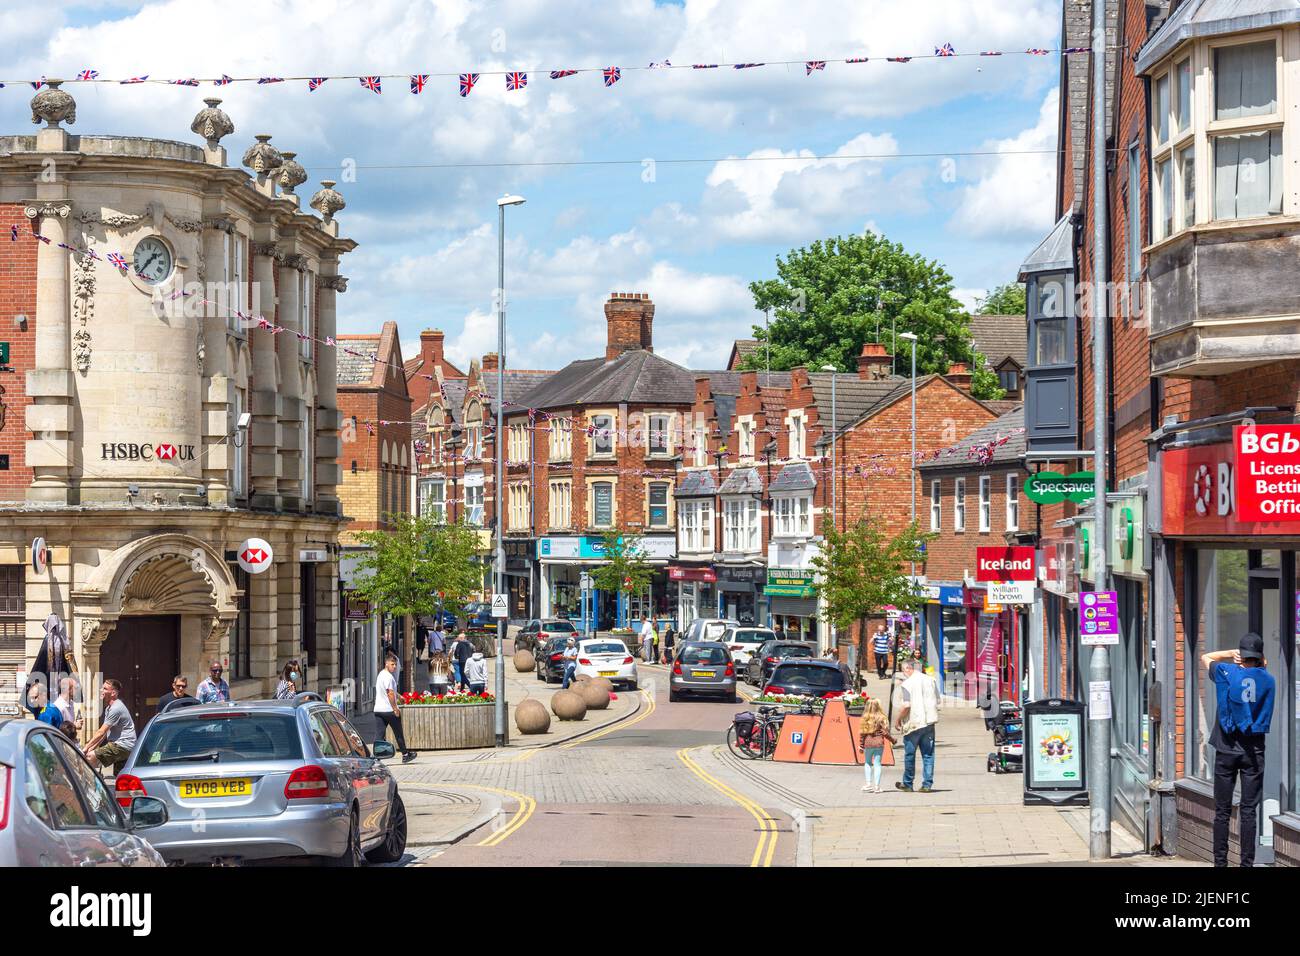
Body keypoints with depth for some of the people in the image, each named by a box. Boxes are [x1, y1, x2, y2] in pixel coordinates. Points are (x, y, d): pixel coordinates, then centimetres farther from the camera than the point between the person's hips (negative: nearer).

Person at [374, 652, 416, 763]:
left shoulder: (380, 675, 16)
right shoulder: (388, 677, -15)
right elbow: (390, 694, -20)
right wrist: (395, 708, -17)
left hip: (378, 709, 8)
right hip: (389, 709, -8)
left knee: (380, 734, 4)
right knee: (399, 734, 7)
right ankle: (405, 755, 18)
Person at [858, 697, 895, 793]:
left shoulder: (864, 718, -2)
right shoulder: (881, 718, -8)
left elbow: (861, 733, 0)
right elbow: (885, 732, -7)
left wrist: (861, 745, 7)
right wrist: (893, 739, 8)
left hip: (867, 743, 1)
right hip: (879, 742, -1)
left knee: (867, 763, 16)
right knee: (877, 763, 4)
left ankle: (868, 783, 9)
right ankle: (876, 785, 2)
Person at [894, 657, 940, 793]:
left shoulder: (907, 684, -12)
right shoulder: (930, 680, 7)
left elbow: (906, 706, -17)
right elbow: (937, 702, 12)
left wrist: (898, 720, -4)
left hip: (913, 724, -5)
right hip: (929, 722, 5)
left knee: (909, 755, 8)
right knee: (928, 755, 8)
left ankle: (907, 784, 17)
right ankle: (927, 784, 6)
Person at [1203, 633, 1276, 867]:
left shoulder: (1226, 673, -2)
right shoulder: (1268, 680, 1)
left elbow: (1205, 657, 16)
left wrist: (1233, 654, 11)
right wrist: (1259, 663, 12)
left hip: (1227, 749, -1)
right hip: (1254, 750, 1)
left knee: (1222, 811, 3)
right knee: (1249, 811, 1)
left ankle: (1220, 862, 3)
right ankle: (1247, 862, -1)